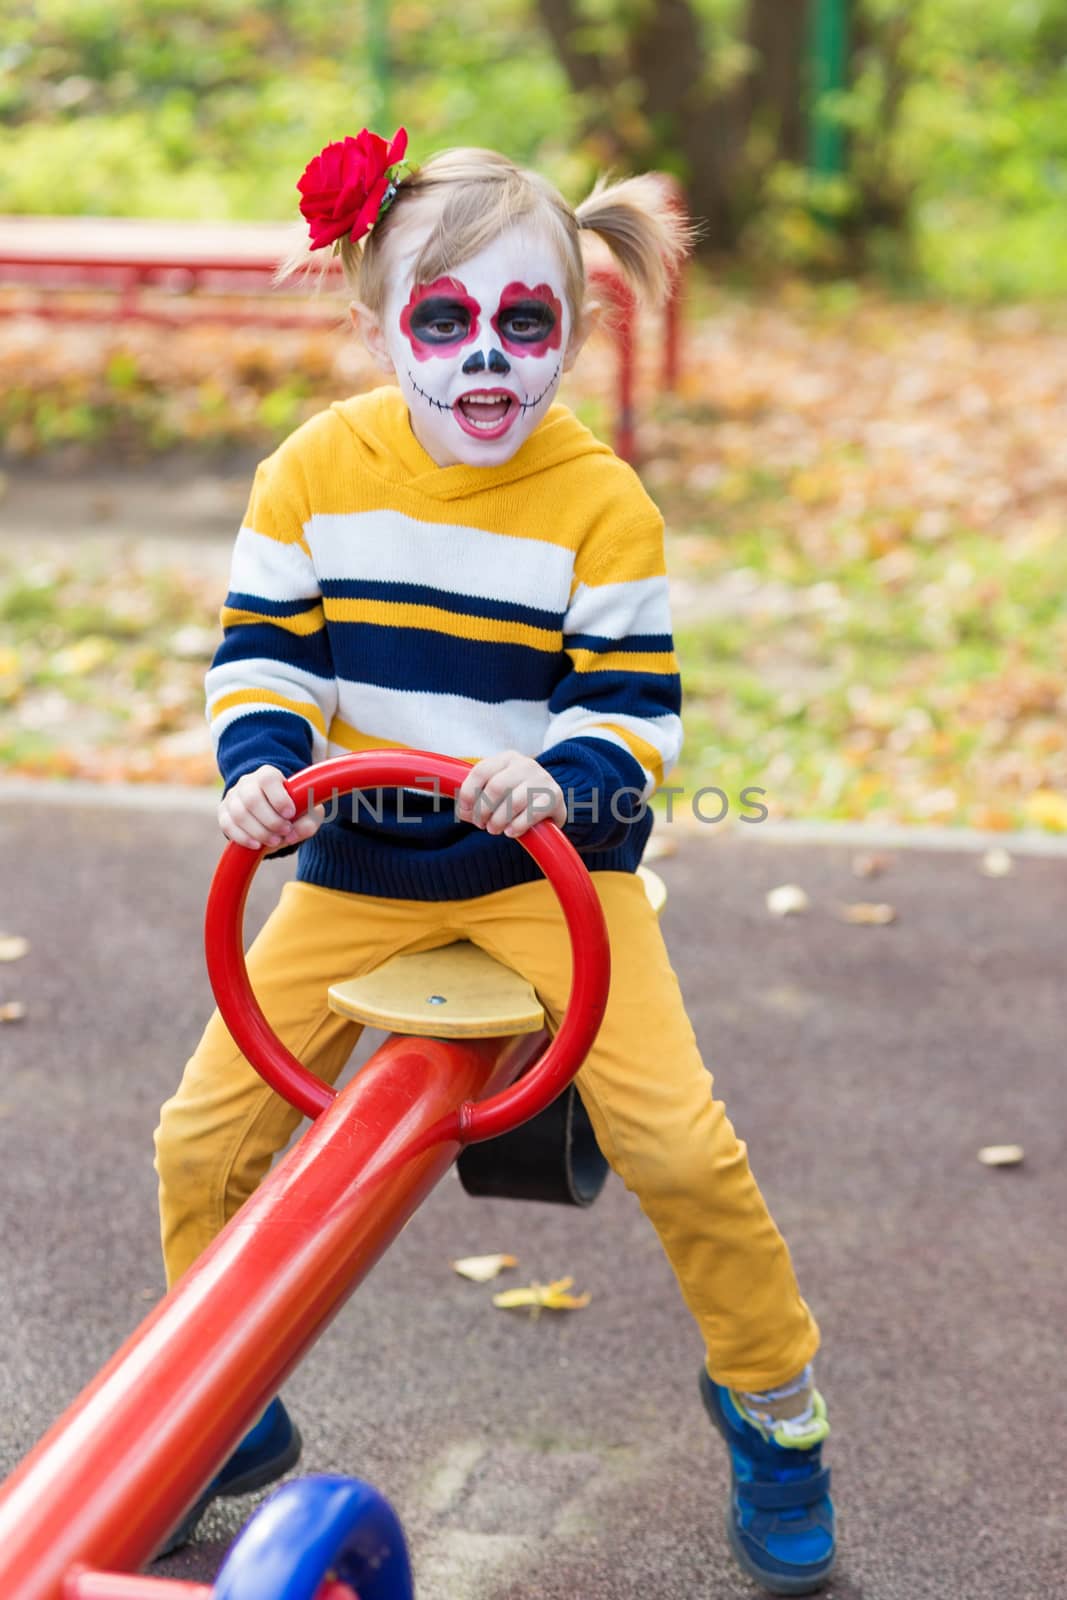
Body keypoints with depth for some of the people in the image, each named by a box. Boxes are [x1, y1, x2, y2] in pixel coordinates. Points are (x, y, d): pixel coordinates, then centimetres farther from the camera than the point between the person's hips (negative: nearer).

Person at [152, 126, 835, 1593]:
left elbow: (636, 703, -11)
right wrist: (262, 764, -18)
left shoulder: (603, 503, -12)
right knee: (202, 1134, 0)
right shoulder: (315, 469, -7)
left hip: (552, 857, -2)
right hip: (360, 862, 3)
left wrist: (563, 780, -31)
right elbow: (264, 649, 1)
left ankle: (773, 1404, 13)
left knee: (677, 1139, -16)